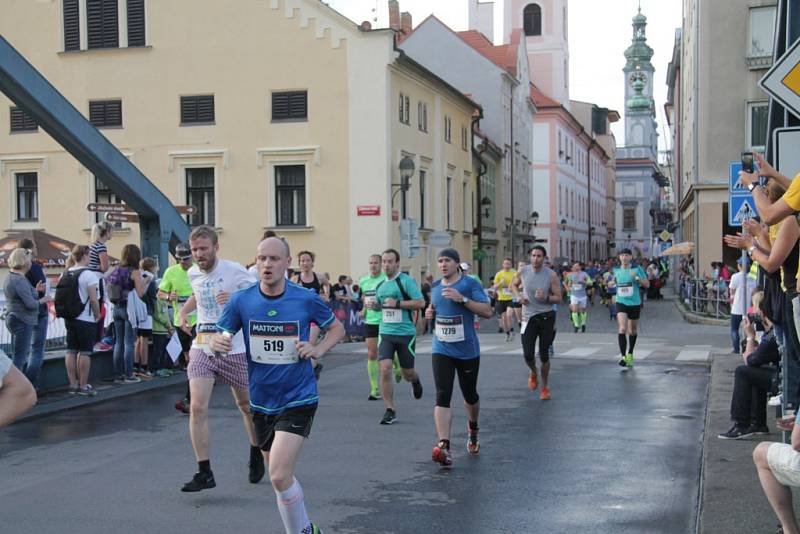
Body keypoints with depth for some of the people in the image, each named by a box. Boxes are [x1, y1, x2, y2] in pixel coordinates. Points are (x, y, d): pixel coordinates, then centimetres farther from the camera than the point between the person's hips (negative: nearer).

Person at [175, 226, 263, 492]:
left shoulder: (234, 270, -11)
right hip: (202, 347, 3)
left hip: (235, 348, -3)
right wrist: (184, 311, 10)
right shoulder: (193, 273, 5)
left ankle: (256, 456, 39)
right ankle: (204, 473, -7)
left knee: (246, 405, 13)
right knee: (197, 407, -13)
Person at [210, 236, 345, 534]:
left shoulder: (306, 299, -10)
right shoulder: (241, 300, -5)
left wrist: (318, 350, -12)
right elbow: (220, 336, 2)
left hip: (298, 400, -4)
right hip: (261, 401, 4)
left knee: (280, 476, -19)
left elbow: (337, 328, 6)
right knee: (280, 476, 17)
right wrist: (217, 342, -22)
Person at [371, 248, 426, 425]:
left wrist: (398, 303, -19)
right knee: (384, 369, -12)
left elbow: (420, 302, -13)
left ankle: (415, 381, 47)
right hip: (386, 332, 4)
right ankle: (390, 411, -2)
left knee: (407, 373, 8)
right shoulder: (380, 285, 11)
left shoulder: (406, 281, -8)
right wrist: (375, 305, 3)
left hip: (406, 333, -4)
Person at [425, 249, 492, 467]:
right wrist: (430, 311, 5)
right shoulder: (436, 287, 10)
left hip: (467, 351, -3)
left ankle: (473, 429, 45)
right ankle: (444, 446, -21)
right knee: (442, 397, -13)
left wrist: (462, 299, -23)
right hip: (441, 351, 3)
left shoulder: (470, 283, -8)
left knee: (470, 395, 14)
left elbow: (487, 312, -14)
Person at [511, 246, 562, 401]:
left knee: (544, 355, 4)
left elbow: (558, 298, -5)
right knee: (528, 355, -6)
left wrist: (546, 297, -24)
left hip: (546, 317, -1)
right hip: (529, 317, 1)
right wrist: (518, 296, -2)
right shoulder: (523, 272, -3)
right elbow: (513, 285, 17)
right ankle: (533, 373, 29)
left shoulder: (551, 275, -10)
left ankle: (545, 387, 23)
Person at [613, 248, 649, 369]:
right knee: (622, 329, -18)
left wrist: (637, 278, -18)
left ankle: (630, 354, 33)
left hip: (635, 303, 0)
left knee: (632, 331, 13)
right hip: (621, 303, 0)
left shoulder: (637, 269, -4)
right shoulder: (616, 270, 5)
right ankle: (623, 356, -22)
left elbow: (647, 284, -4)